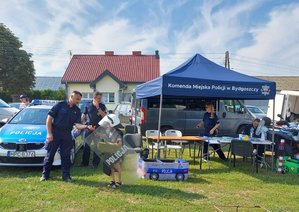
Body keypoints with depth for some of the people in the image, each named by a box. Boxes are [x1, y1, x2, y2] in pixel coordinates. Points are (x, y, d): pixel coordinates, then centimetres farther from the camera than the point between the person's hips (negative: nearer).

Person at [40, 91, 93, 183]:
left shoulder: (77, 111, 7)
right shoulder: (60, 105, -5)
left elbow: (77, 125, -3)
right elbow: (49, 118, -6)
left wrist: (87, 126, -23)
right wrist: (49, 133, -12)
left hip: (67, 135, 3)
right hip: (54, 133, -3)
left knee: (66, 156, 7)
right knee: (50, 155, 5)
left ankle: (66, 175, 18)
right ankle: (45, 174, 19)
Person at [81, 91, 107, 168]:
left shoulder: (102, 106, 1)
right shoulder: (88, 105, 3)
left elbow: (104, 116, -11)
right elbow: (83, 116, 9)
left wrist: (98, 107, -18)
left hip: (98, 128, -1)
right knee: (86, 145, 6)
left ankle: (95, 163, 14)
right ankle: (85, 162, 18)